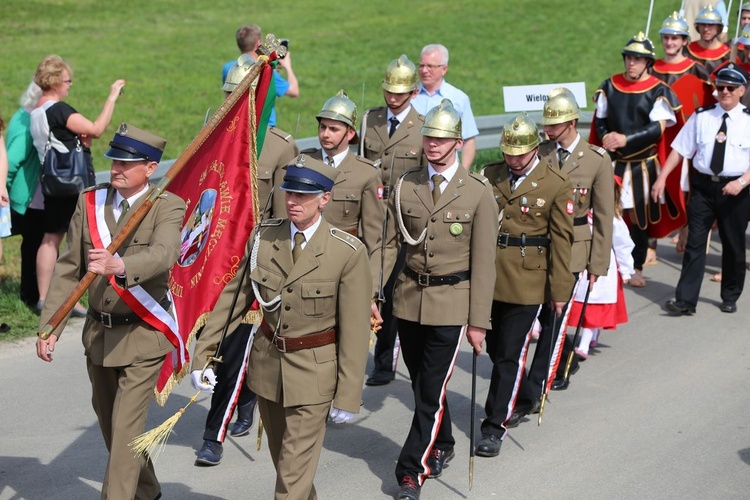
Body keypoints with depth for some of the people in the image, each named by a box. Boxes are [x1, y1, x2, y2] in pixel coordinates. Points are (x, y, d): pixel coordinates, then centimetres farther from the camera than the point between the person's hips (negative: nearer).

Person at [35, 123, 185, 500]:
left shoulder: (168, 207, -12)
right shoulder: (89, 202, 2)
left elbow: (162, 256, -32)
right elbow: (68, 268, 2)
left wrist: (117, 266, -51)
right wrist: (49, 325, -5)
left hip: (143, 336, -6)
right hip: (98, 333, 6)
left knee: (126, 426, -9)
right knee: (109, 422, 19)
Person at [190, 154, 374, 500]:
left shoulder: (348, 253, -16)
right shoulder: (263, 237, -4)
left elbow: (354, 331, -13)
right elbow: (232, 298, 1)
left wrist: (347, 396, -11)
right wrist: (202, 354, -3)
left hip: (314, 372, -5)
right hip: (268, 364, 5)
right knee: (282, 460, 20)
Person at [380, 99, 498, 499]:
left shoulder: (478, 192, -6)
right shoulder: (405, 186, 3)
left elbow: (483, 262, -6)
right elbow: (388, 244, 6)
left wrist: (478, 321, -8)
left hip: (451, 303, -4)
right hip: (409, 298, 4)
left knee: (432, 388, -5)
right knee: (420, 383, 16)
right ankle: (441, 447, 38)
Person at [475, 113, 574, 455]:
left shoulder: (556, 184, -4)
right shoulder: (489, 175, 5)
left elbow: (561, 239, -3)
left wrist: (560, 290, -3)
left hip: (526, 283, -4)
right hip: (487, 276, 4)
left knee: (509, 356, -3)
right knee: (495, 349, 14)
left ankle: (495, 427, 2)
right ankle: (507, 403, 36)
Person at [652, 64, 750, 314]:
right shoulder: (701, 117, 4)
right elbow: (680, 149, 5)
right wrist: (662, 177, -2)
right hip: (703, 186, 1)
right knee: (695, 242, -1)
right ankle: (685, 299, 1)